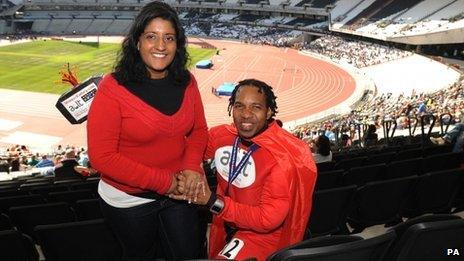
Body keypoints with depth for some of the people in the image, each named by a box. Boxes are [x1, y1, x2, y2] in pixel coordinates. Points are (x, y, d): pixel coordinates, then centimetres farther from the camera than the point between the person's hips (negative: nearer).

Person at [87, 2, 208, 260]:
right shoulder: (113, 89, -20)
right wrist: (162, 181, -21)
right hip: (129, 199, -3)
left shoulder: (186, 82, -6)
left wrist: (192, 167, -14)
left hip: (178, 191, 4)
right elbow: (102, 156, -21)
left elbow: (199, 129, 4)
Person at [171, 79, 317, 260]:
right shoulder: (221, 134, -9)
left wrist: (212, 200, -28)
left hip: (263, 233, -5)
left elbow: (268, 220, -23)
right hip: (225, 225, 6)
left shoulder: (283, 155, -24)